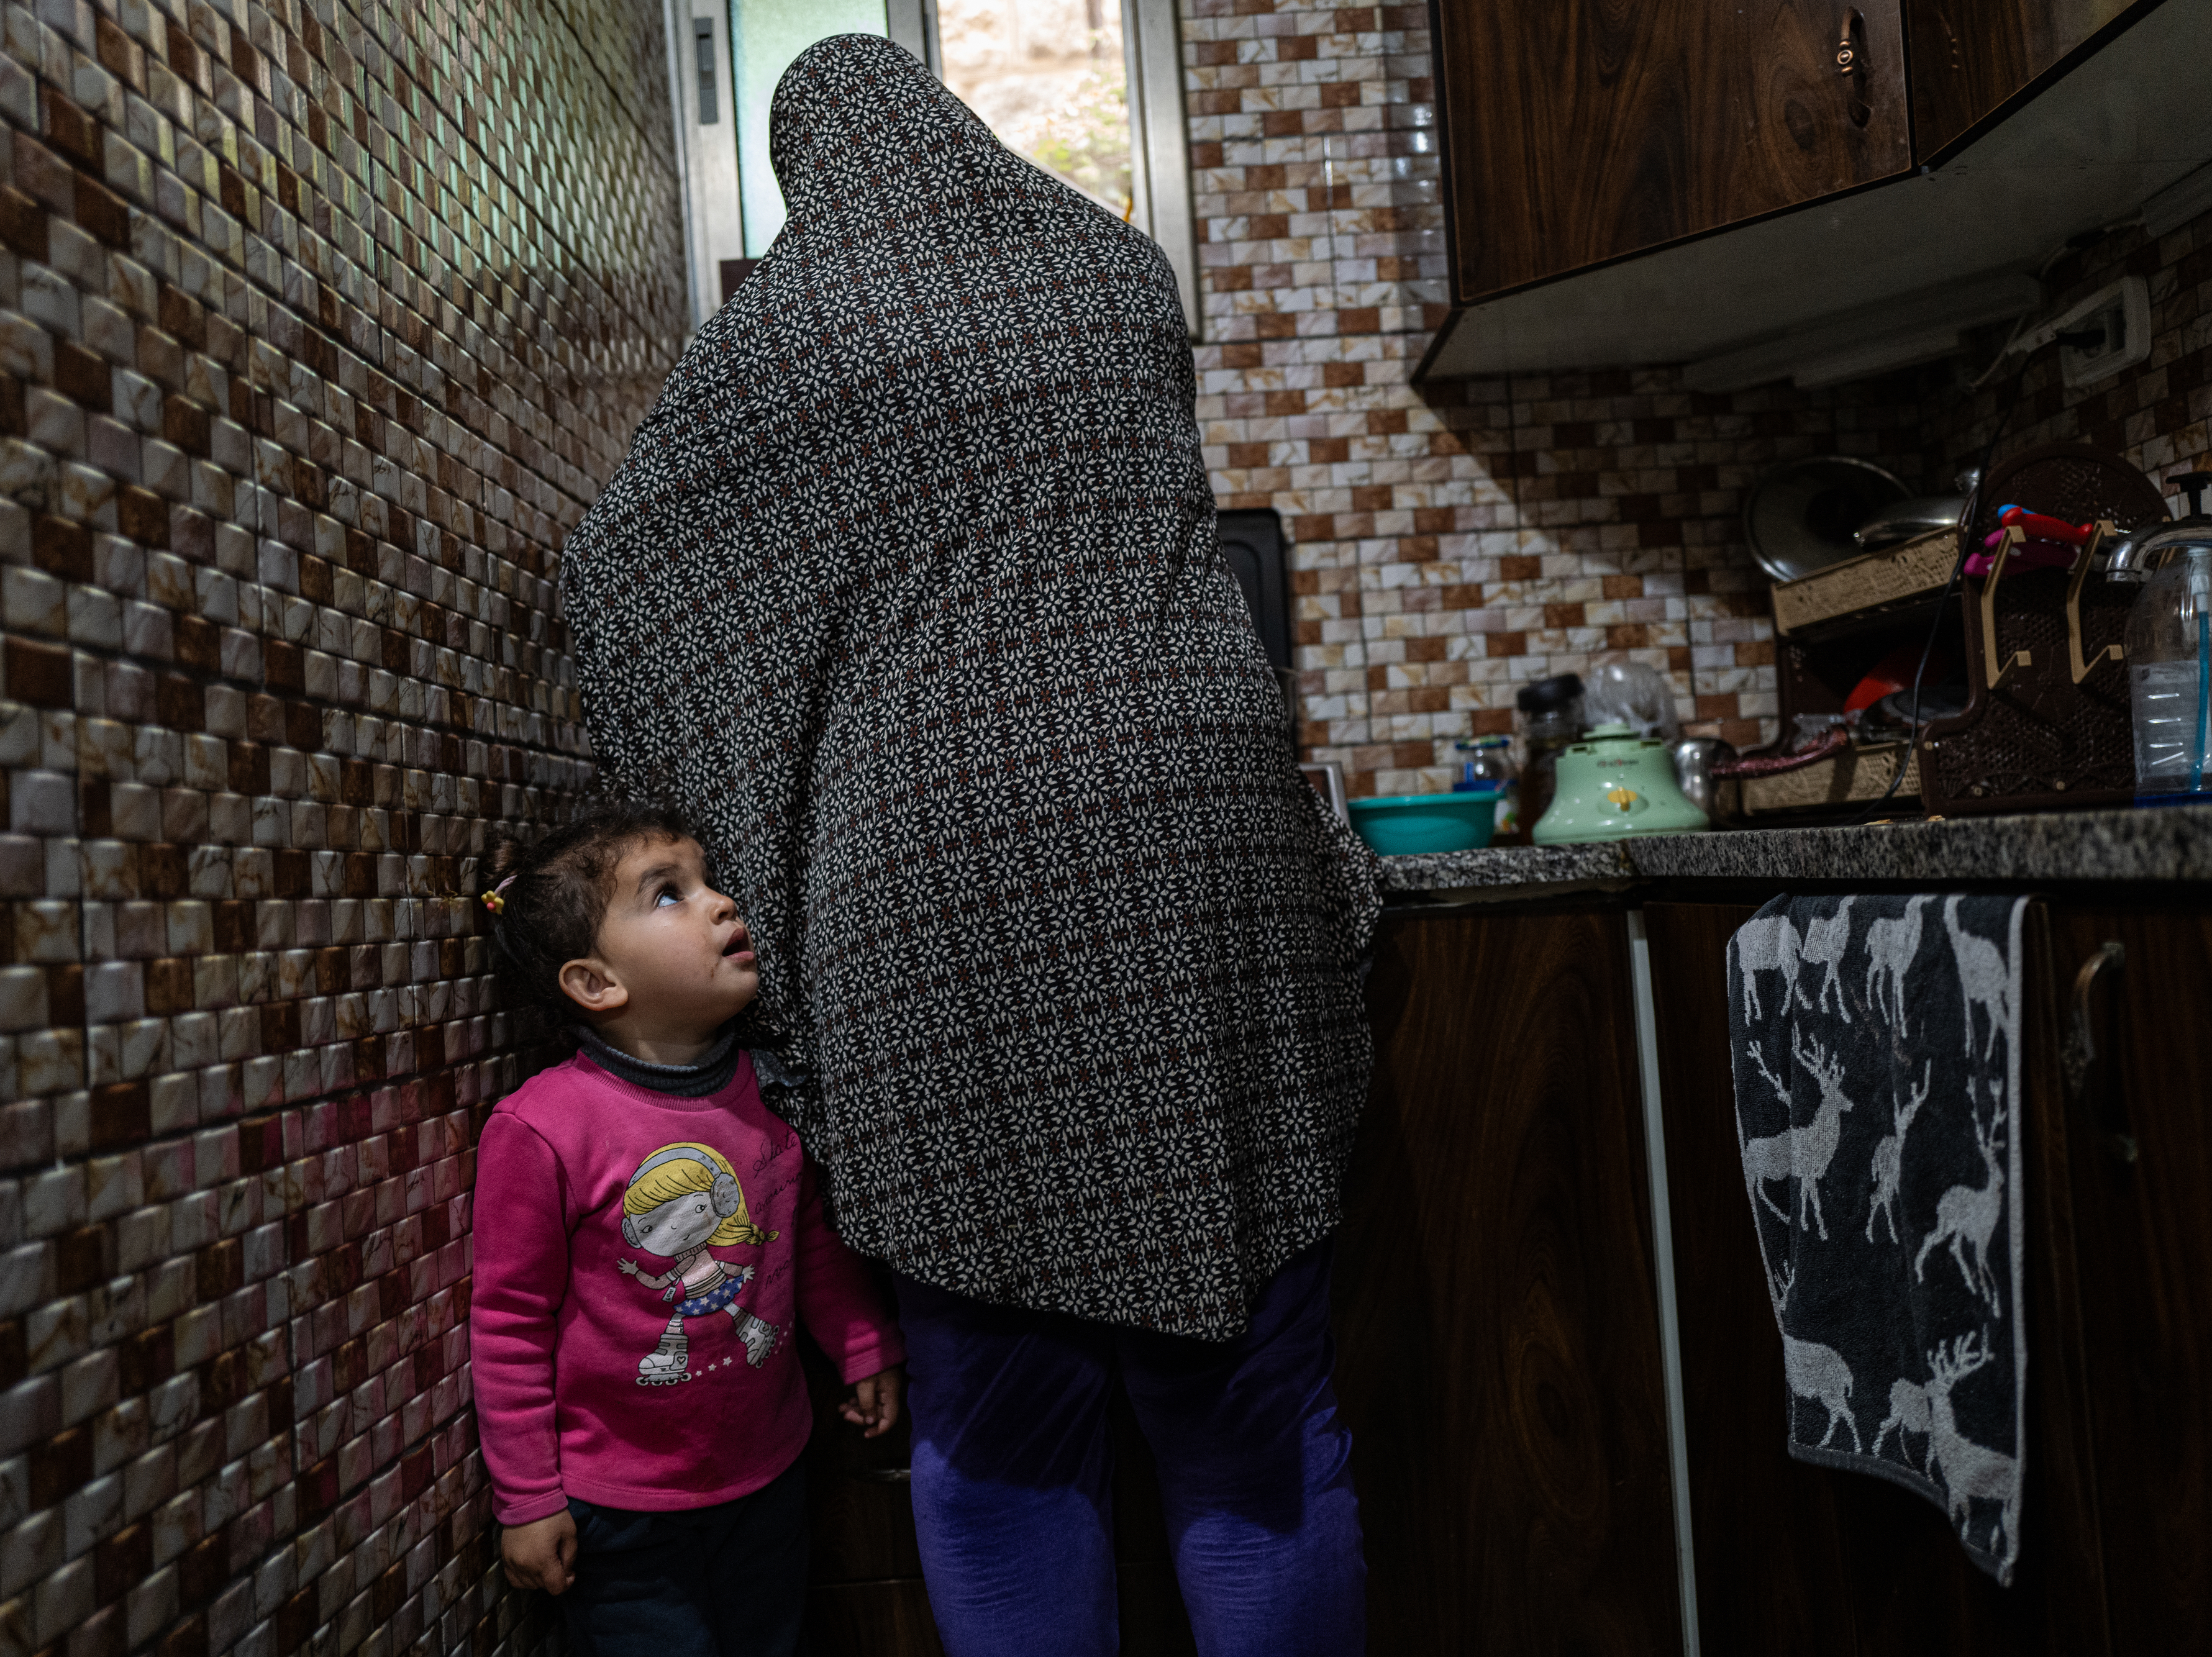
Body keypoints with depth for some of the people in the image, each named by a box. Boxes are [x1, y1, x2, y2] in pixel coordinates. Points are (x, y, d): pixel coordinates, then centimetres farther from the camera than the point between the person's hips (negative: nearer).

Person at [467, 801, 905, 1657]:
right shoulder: (542, 1128, -23)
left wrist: (865, 1347, 11)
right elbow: (510, 1325, -14)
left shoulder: (770, 1089, -8)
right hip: (618, 1513, -5)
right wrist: (527, 1500, -8)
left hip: (768, 1474, 5)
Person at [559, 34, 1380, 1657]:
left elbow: (620, 562, 14)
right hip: (1189, 837, 3)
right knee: (1254, 1410, 10)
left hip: (940, 882, -2)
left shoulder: (784, 324, 7)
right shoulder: (1121, 268, 15)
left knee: (1005, 1440, 10)